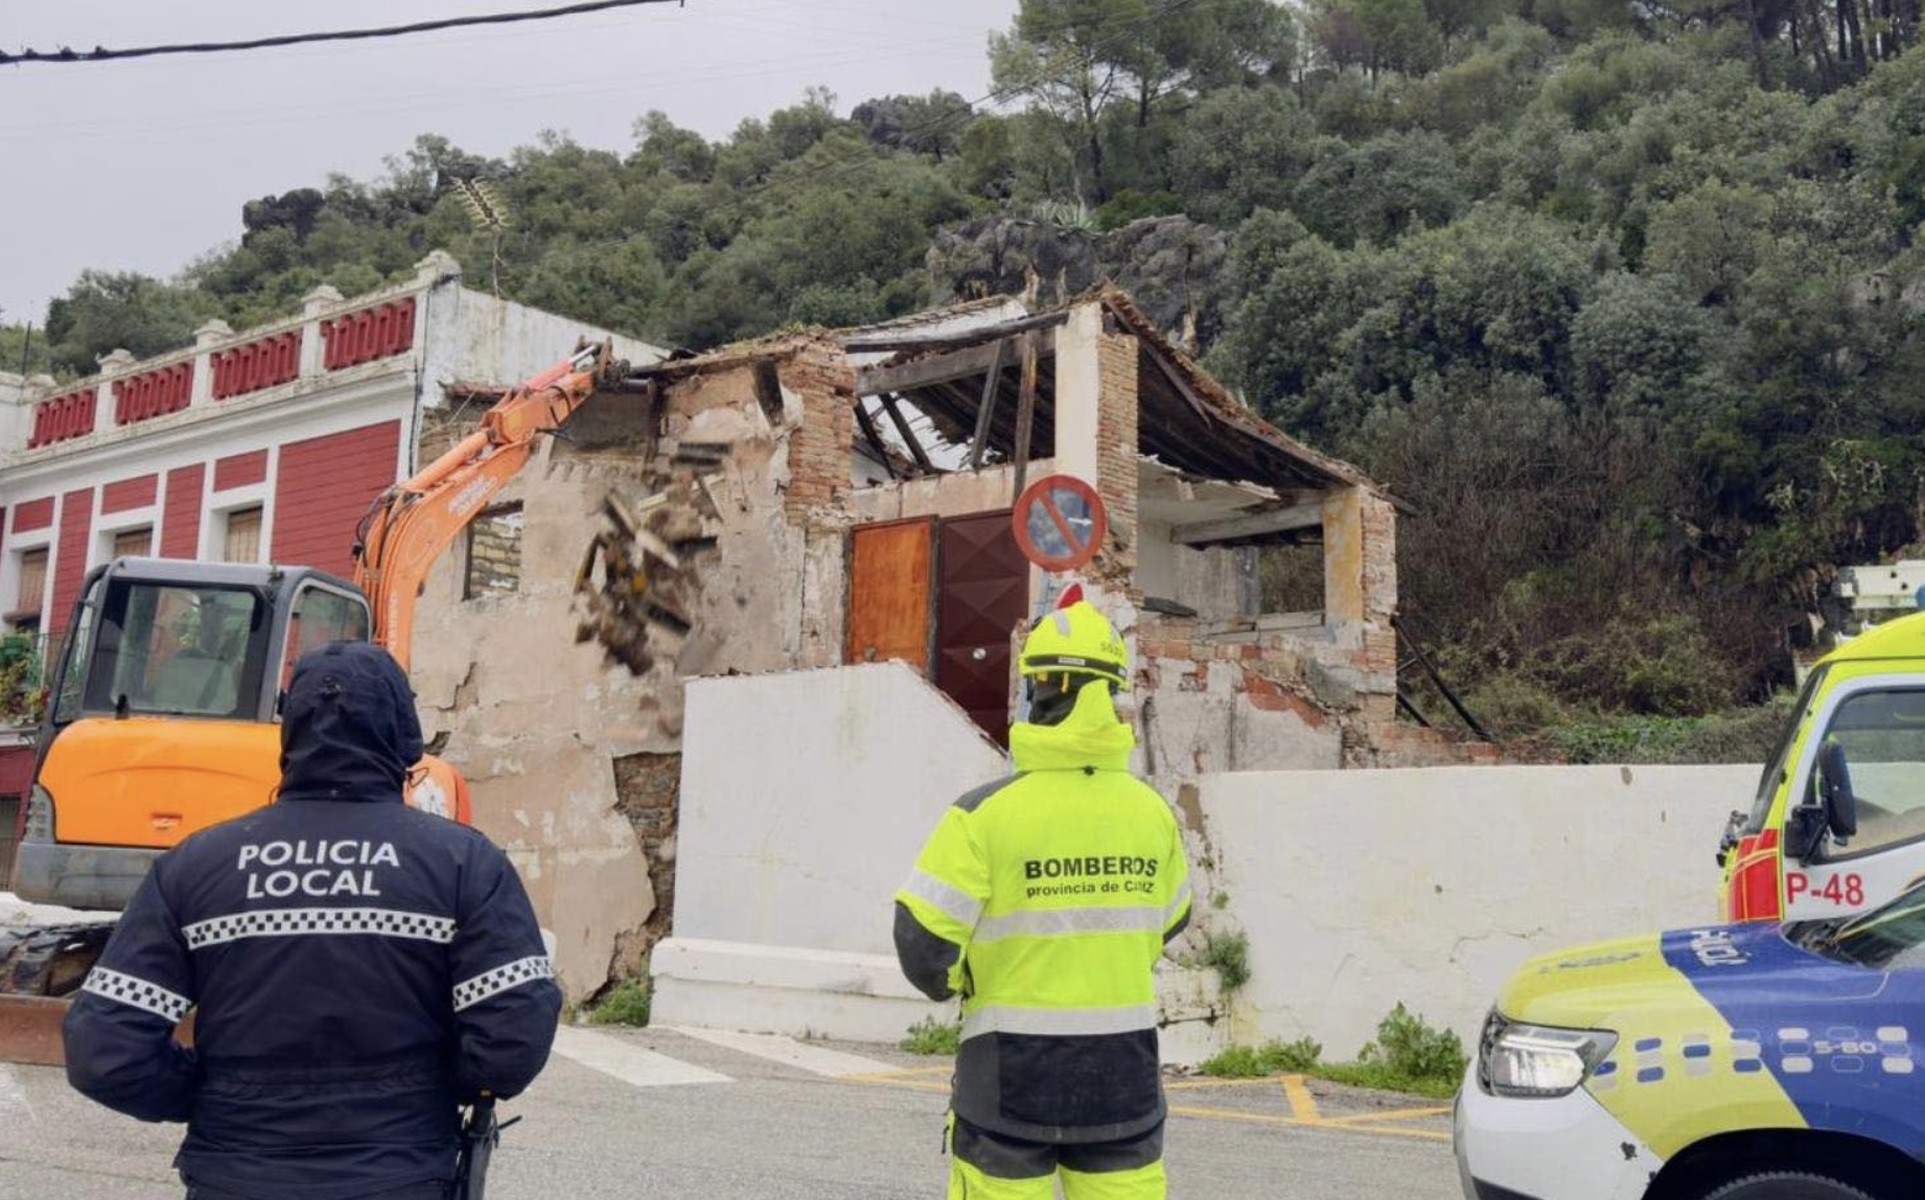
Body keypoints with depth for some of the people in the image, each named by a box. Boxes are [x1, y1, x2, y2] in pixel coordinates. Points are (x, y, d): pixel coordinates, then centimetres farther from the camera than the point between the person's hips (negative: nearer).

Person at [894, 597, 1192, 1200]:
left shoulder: (985, 813, -16)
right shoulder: (1151, 811, -2)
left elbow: (922, 944, -15)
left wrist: (950, 984, 7)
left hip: (1012, 1077, -3)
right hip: (1124, 1075, 3)